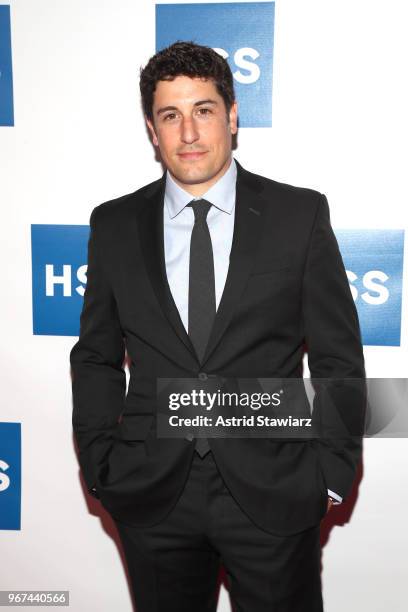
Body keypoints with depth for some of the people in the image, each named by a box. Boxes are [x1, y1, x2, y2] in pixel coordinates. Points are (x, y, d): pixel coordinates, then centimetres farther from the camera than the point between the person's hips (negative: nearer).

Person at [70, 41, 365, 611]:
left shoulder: (300, 213, -3)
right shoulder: (114, 224, 2)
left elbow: (338, 357, -1)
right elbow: (96, 356, 7)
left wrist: (332, 473, -3)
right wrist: (102, 468, 2)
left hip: (274, 496, -1)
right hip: (152, 498, 2)